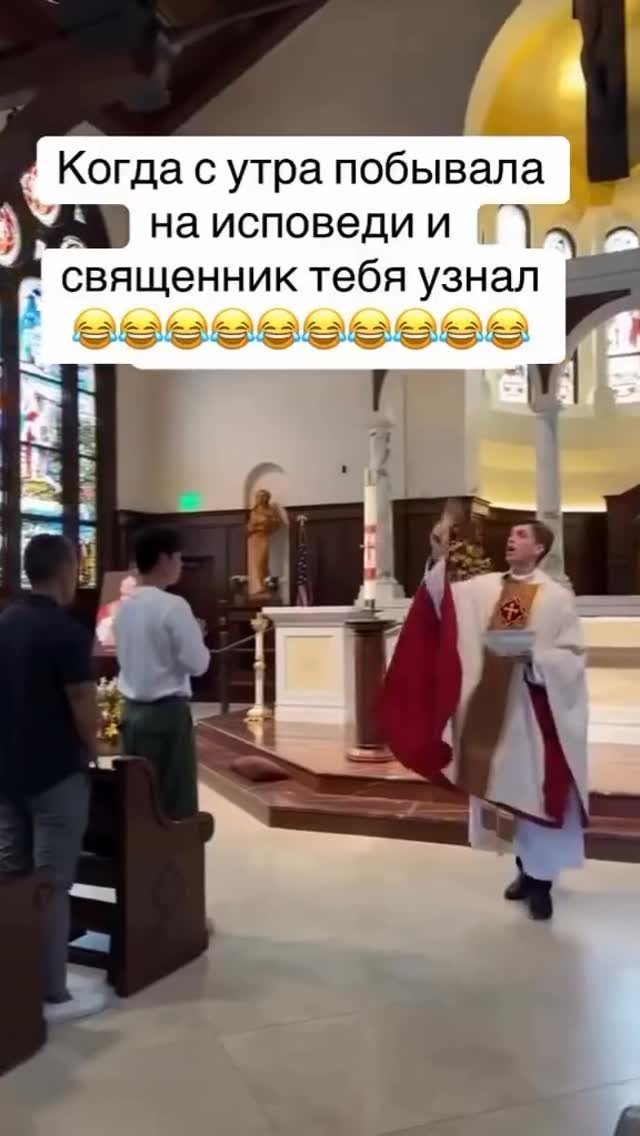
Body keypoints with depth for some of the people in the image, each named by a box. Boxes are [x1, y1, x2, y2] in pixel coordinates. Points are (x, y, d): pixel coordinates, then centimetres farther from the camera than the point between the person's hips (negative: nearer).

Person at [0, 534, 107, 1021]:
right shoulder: (68, 631, -19)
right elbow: (83, 706, -18)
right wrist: (89, 748, 1)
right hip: (55, 773, -7)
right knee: (52, 883, 2)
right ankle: (53, 994, 13)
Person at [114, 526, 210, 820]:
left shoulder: (124, 607, 5)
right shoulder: (173, 606, -16)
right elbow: (197, 663, -16)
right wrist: (196, 635, 3)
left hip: (132, 709, 7)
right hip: (167, 712, -7)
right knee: (177, 803, 3)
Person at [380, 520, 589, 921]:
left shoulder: (557, 597, -5)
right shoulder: (485, 587, 7)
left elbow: (573, 655, -8)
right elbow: (442, 602, -4)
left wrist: (533, 656, -23)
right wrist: (440, 559, -15)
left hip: (535, 708, -4)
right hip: (490, 706, 5)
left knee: (537, 788, 2)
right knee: (504, 785, 13)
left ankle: (541, 878, 16)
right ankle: (527, 867, 30)